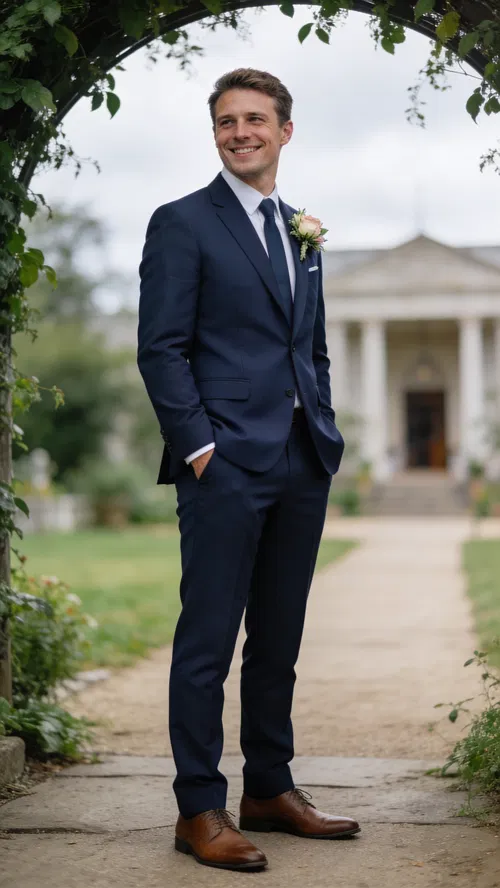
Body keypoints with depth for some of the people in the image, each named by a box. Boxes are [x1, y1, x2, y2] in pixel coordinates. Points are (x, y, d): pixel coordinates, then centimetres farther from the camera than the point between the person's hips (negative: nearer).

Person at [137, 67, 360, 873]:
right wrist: (198, 445, -14)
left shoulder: (301, 232, 19)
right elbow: (161, 348, -7)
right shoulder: (183, 224, -1)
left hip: (303, 465, 7)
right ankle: (200, 809, 3)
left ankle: (270, 789, 21)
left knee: (279, 639, 12)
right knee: (208, 639, -3)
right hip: (226, 464, -6)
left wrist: (326, 434, 12)